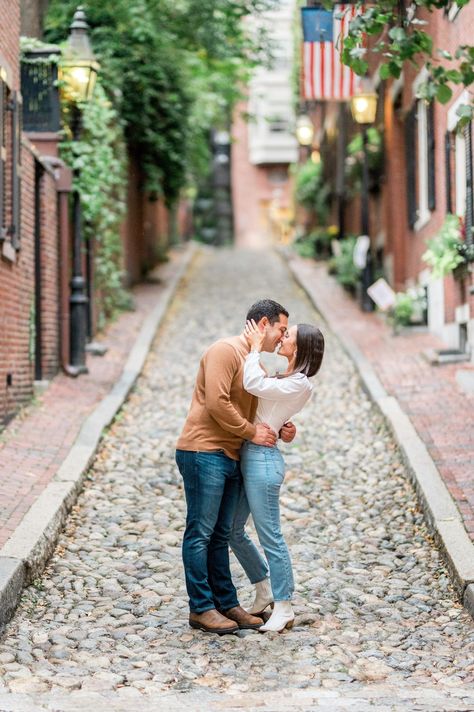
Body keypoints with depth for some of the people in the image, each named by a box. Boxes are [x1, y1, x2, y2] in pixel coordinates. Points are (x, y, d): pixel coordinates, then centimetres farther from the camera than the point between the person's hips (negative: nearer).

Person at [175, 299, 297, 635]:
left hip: (232, 457, 9)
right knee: (201, 533, -4)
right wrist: (252, 432, -13)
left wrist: (279, 431, 5)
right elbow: (216, 402, -20)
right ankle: (201, 608, 0)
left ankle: (226, 604, 17)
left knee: (221, 535, 12)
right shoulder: (226, 350, -10)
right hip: (204, 453, -9)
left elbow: (255, 413, 23)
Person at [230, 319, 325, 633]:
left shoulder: (300, 384, -16)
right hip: (248, 457, 10)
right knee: (233, 530, 16)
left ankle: (284, 608, 8)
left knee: (270, 536, -3)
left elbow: (253, 383, -22)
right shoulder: (285, 380, 14)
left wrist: (256, 346, -10)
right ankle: (265, 592, 28)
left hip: (263, 459, -10)